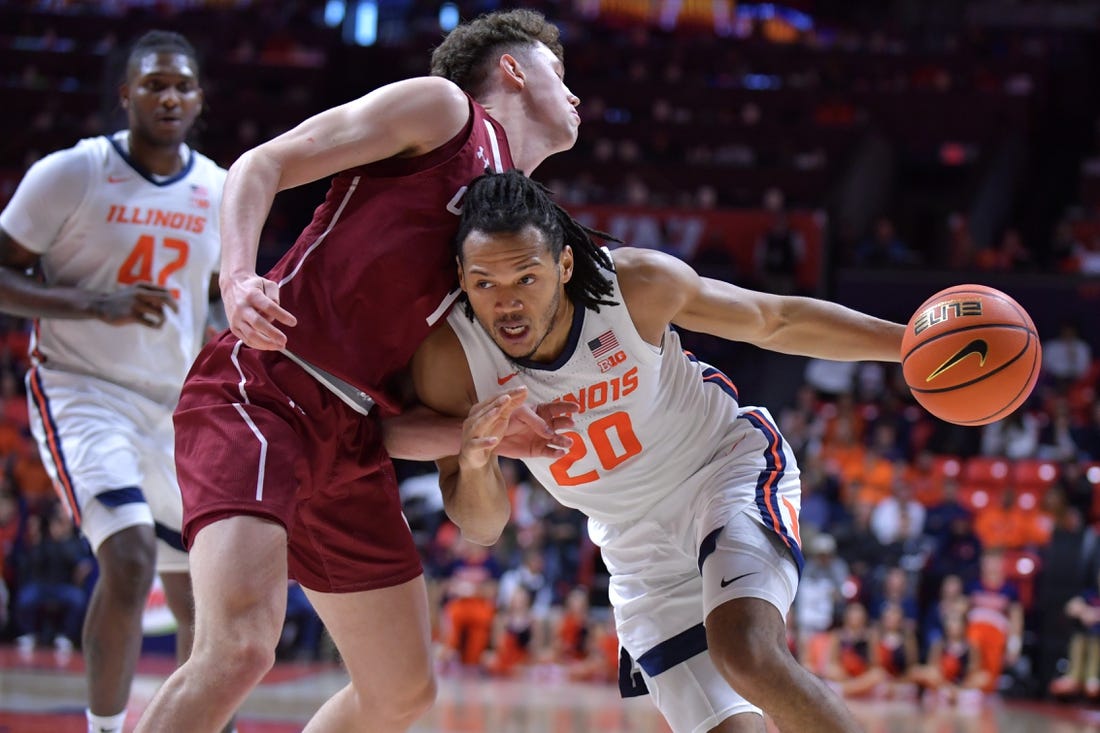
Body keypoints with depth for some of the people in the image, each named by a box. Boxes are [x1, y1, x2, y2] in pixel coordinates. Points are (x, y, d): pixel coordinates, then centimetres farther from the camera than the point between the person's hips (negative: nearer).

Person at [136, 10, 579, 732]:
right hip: (261, 395, -9)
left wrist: (472, 435, -3)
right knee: (238, 651, -28)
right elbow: (261, 165, -3)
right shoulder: (441, 107, 5)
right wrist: (237, 278, -21)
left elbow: (393, 426, 18)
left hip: (353, 445, 9)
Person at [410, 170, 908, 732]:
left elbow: (778, 321, -7)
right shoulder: (448, 360, -21)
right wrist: (474, 463, -34)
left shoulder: (637, 283, -24)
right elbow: (482, 527, -12)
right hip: (638, 544, 3)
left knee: (745, 653, -30)